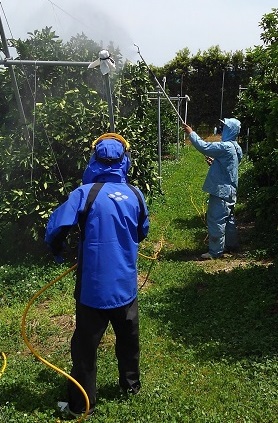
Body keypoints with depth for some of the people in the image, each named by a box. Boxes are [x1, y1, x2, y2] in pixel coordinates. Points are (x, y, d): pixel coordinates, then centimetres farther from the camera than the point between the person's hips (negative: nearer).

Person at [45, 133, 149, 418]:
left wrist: (58, 252, 1)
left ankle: (81, 404, 23)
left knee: (86, 345, 10)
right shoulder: (135, 195, -1)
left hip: (94, 285, -4)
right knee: (128, 337, 23)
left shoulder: (85, 193, -15)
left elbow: (55, 229, -19)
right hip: (126, 284, 4)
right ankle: (130, 384, 41)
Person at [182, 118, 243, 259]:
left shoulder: (226, 147, -20)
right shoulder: (235, 148, 11)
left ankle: (215, 251, 3)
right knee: (228, 219, 19)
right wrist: (214, 163, 6)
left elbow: (203, 146, -22)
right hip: (229, 190, 10)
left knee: (216, 220, -3)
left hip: (221, 190, -10)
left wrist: (191, 133, -11)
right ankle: (232, 244, 31)